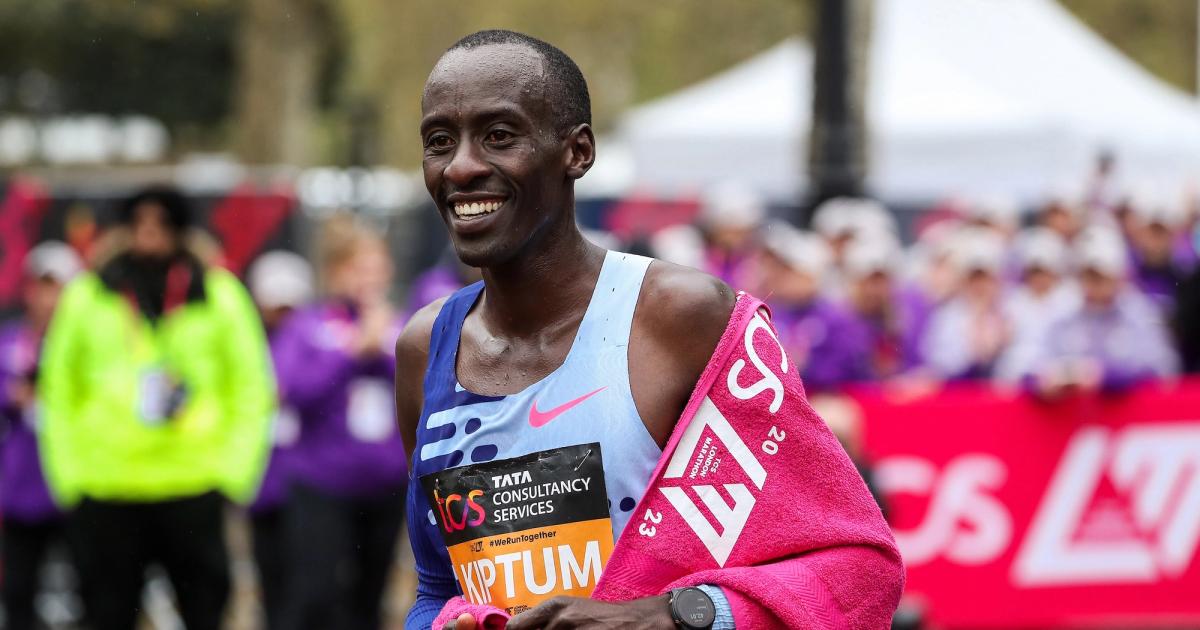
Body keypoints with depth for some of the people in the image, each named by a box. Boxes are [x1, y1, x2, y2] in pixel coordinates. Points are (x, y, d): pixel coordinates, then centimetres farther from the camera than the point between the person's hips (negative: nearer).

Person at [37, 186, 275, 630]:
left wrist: (233, 469, -4)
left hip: (194, 490, -1)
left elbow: (251, 388, 6)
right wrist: (67, 474, 0)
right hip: (106, 491, 1)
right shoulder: (88, 297, 6)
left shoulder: (220, 296, 5)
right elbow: (59, 391, 9)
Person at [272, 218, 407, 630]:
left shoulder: (399, 328, 4)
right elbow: (295, 388, -16)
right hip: (322, 489, -3)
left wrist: (384, 351, -16)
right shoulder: (306, 328, -3)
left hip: (385, 486, 3)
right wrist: (354, 351, -18)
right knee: (316, 596, -14)